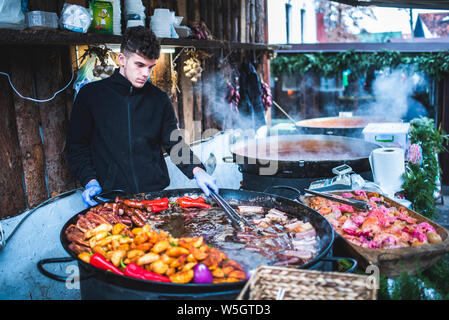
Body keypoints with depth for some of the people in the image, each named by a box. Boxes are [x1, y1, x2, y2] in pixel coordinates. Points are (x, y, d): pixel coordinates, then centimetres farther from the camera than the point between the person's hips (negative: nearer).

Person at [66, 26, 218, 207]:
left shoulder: (159, 99, 10)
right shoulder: (91, 94, 4)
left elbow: (174, 143, 11)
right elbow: (77, 146, 8)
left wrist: (196, 170, -6)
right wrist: (90, 181, -6)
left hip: (155, 191, 2)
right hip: (111, 194, -1)